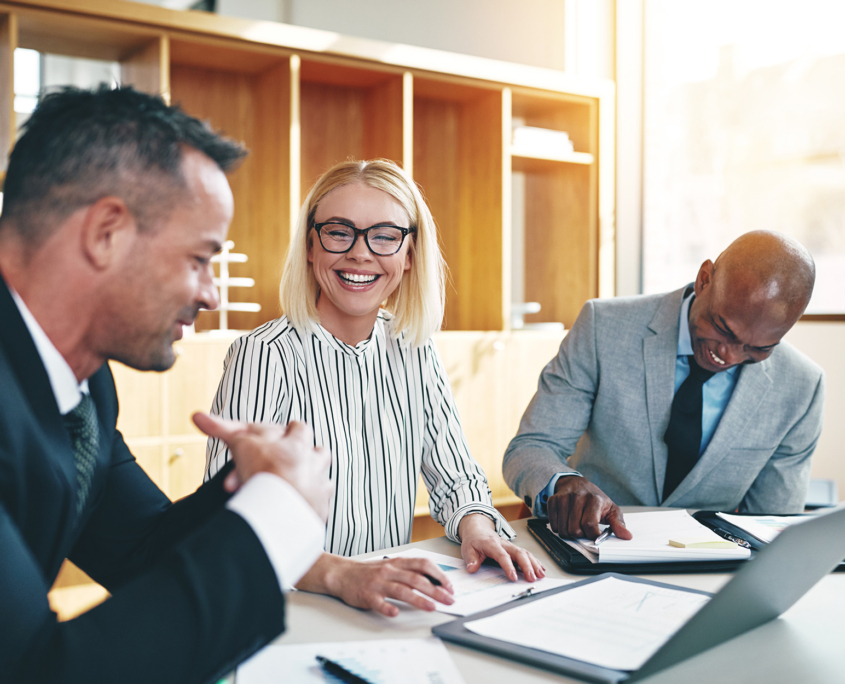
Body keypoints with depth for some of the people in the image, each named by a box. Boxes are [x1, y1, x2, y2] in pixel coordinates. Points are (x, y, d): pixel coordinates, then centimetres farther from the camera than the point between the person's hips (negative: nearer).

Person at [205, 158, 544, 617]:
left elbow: (455, 478, 10)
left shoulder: (413, 351, 6)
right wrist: (341, 575, -35)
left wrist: (475, 527, -11)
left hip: (396, 606, 4)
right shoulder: (265, 356, -12)